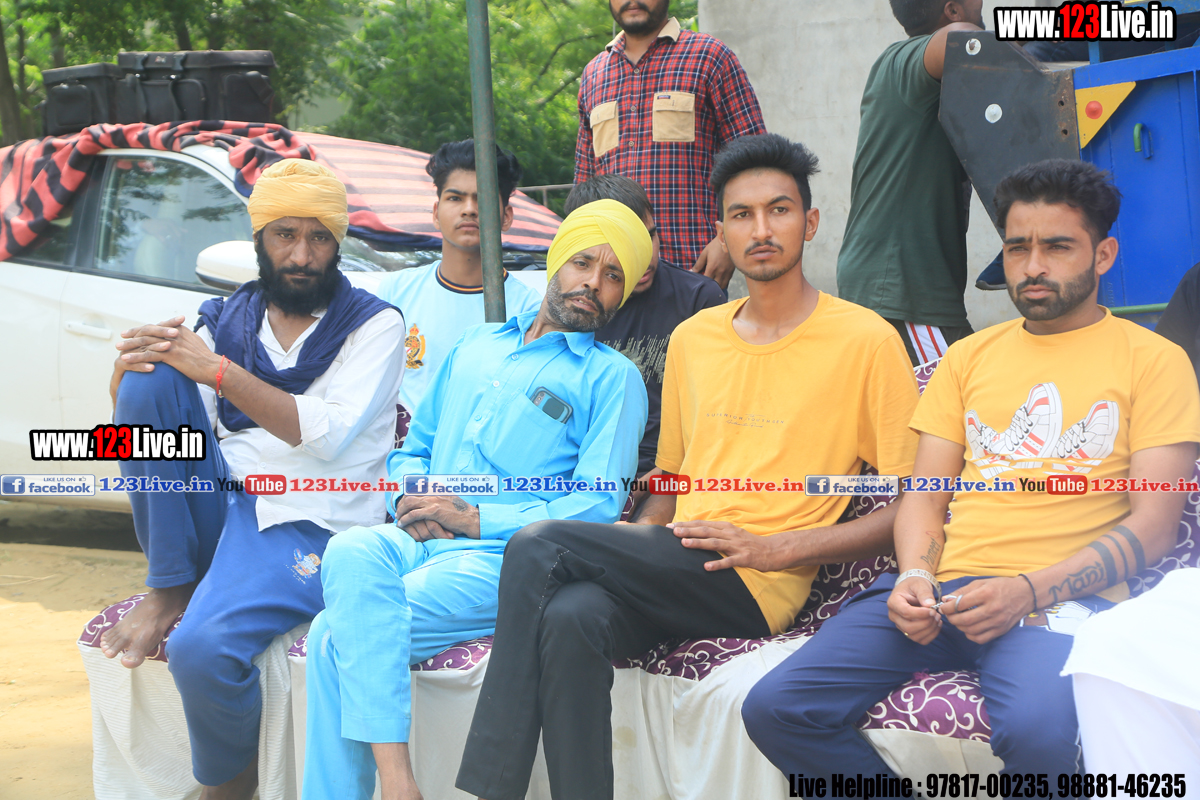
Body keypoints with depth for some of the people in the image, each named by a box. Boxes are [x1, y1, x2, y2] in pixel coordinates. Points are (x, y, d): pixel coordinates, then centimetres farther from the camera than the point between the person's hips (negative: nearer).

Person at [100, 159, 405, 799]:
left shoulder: (375, 324, 2)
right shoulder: (225, 320, 14)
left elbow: (331, 435, -13)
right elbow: (149, 420, 5)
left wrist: (219, 372, -17)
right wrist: (131, 367, -18)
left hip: (306, 526, -4)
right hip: (216, 503, 5)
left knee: (202, 647, -31)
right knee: (152, 379, -17)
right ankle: (170, 589, -12)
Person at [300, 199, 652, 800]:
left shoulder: (612, 378, 7)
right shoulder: (476, 345, 25)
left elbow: (597, 507, -4)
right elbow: (413, 450, 29)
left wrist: (474, 519, -10)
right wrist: (413, 498, 4)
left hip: (504, 556, -5)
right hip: (420, 540, 5)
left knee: (338, 634, -26)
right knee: (350, 553, -31)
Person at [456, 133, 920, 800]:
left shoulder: (866, 341, 0)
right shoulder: (691, 339, 19)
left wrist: (777, 549, -12)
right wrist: (631, 555, 4)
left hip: (757, 588, -5)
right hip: (673, 568, 5)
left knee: (539, 546, -22)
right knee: (570, 618, -30)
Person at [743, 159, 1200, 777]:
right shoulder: (969, 356, 23)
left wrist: (1026, 591, -15)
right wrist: (914, 577, -5)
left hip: (1060, 596, -4)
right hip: (944, 588, 4)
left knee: (1038, 731, -38)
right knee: (774, 708, -18)